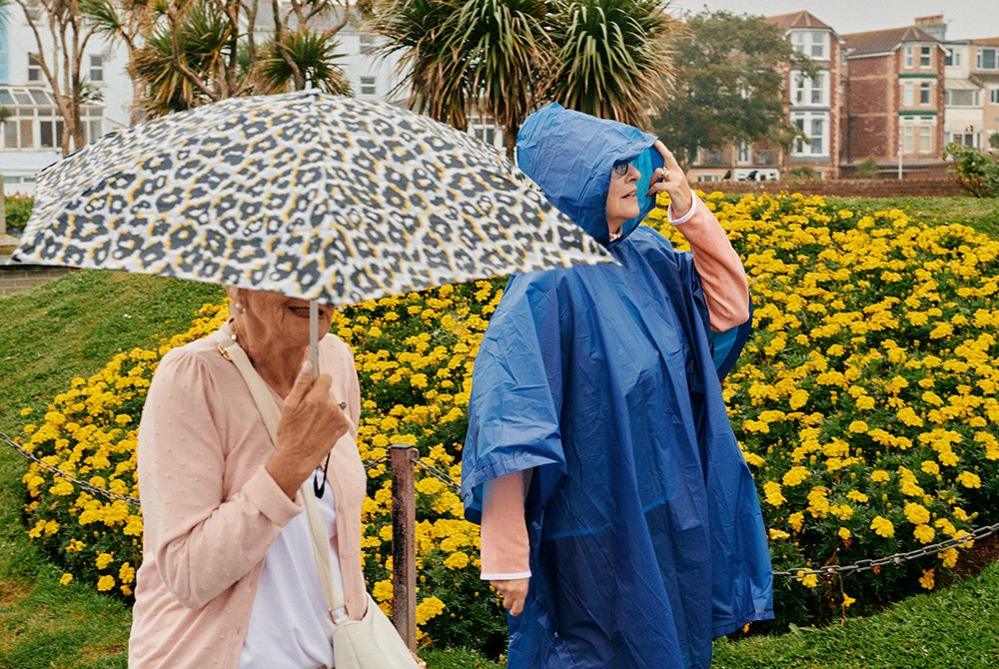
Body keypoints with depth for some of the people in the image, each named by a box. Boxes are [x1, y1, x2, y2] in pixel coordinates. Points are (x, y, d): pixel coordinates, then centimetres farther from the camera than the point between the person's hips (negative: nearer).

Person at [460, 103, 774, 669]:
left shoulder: (647, 256, 0)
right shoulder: (550, 282, -23)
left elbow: (731, 311, 6)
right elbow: (506, 426, -25)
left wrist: (691, 211, -6)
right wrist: (507, 554, -25)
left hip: (668, 515, 8)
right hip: (597, 533, -8)